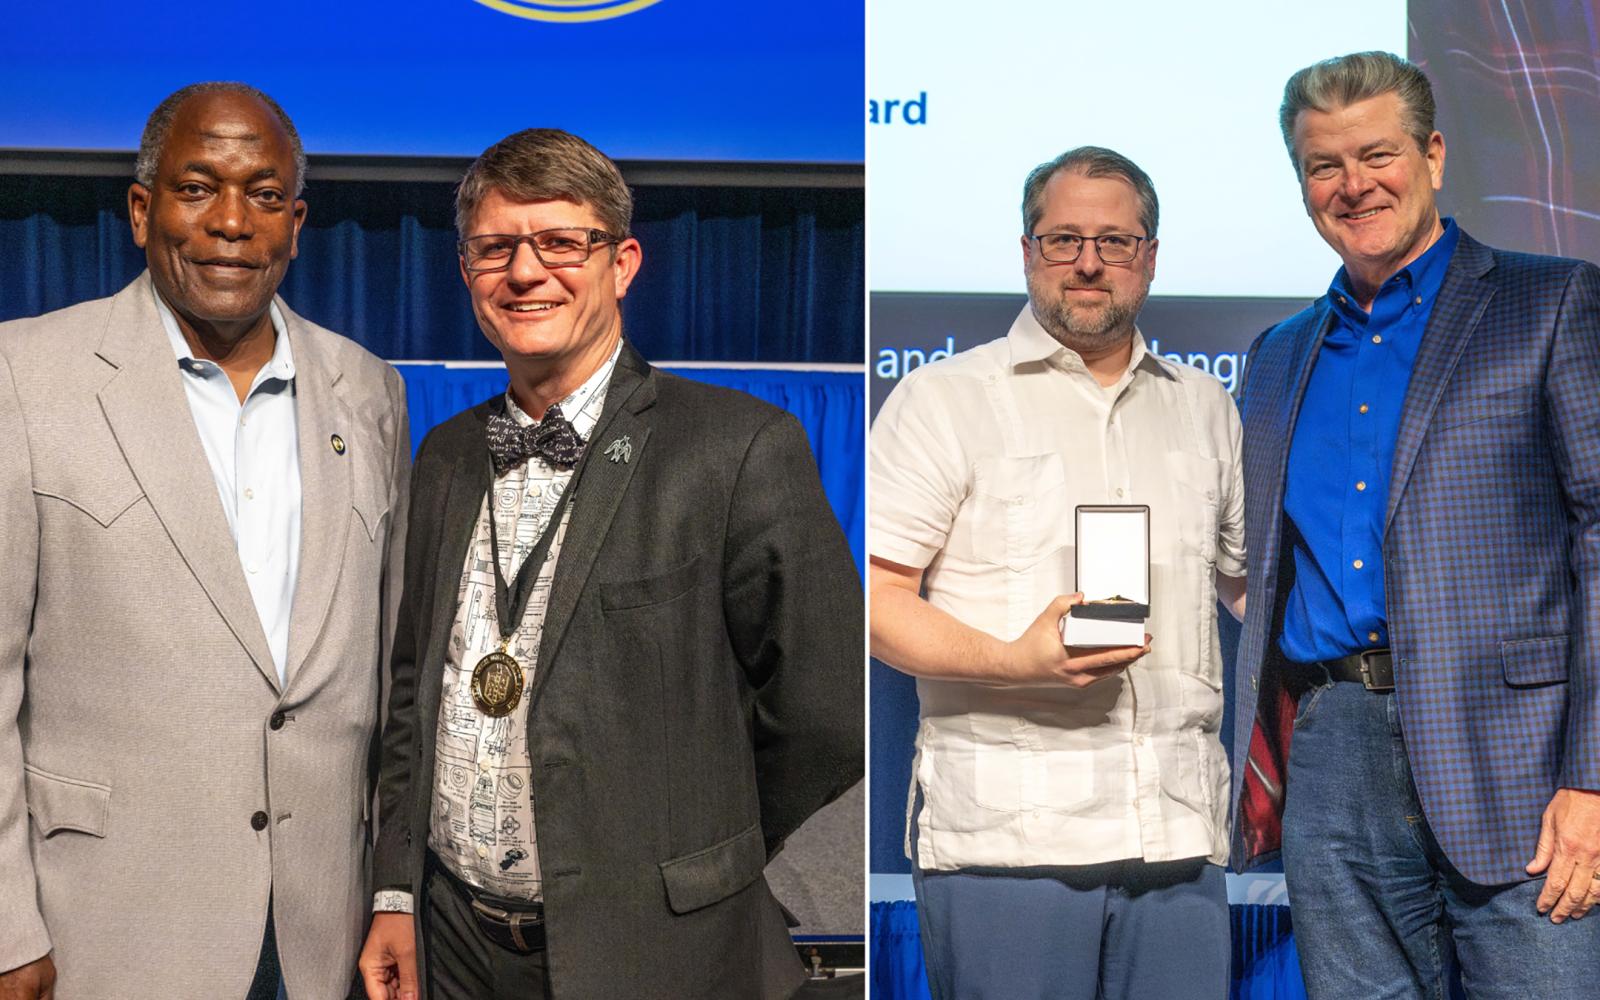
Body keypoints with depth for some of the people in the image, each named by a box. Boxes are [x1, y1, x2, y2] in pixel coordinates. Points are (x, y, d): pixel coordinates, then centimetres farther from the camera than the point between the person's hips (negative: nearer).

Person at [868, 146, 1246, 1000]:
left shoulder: (1204, 407, 18)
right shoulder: (945, 399, 2)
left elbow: (1250, 577, 28)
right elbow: (876, 598, -5)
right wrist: (1014, 660, -18)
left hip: (1179, 835, 4)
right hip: (1004, 834, -4)